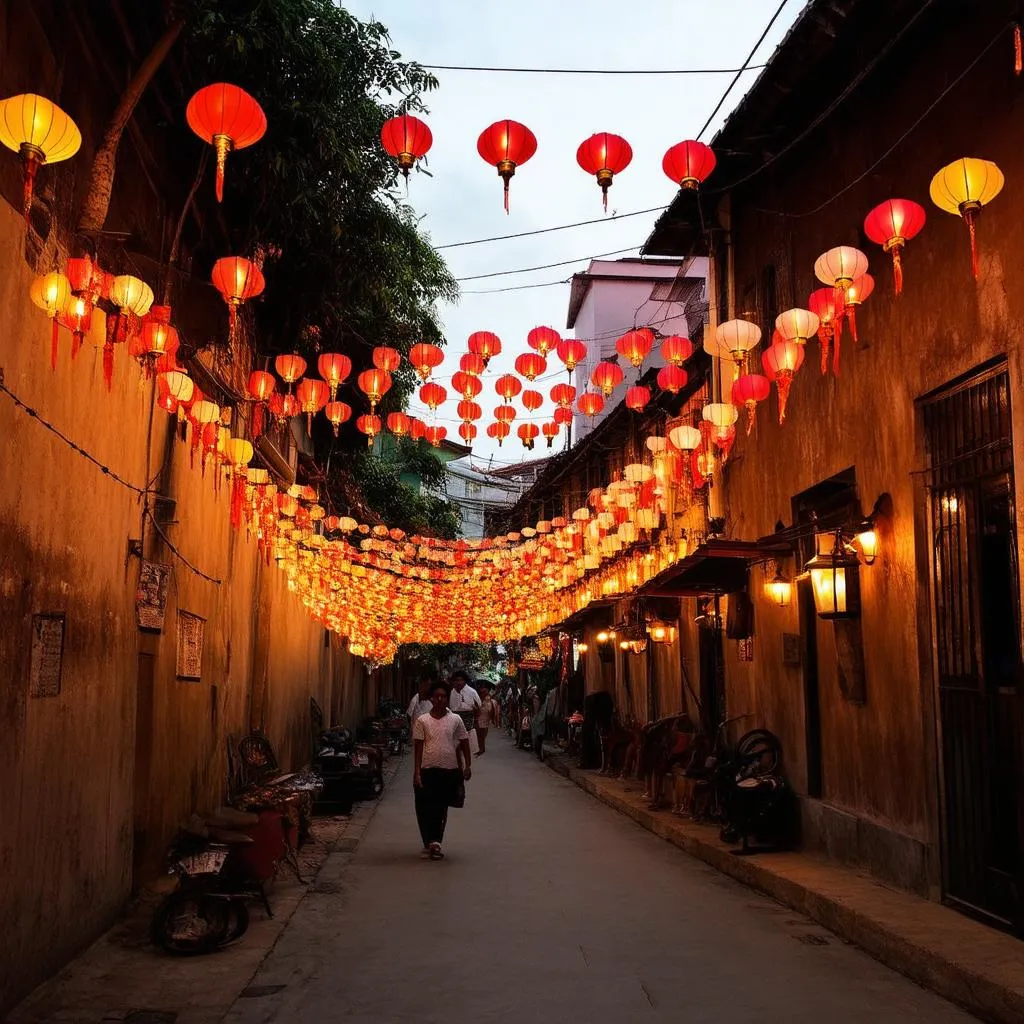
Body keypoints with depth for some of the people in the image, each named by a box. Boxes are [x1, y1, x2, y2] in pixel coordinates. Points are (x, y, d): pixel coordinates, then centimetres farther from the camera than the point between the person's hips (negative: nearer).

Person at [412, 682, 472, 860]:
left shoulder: (455, 720, 3)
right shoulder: (422, 721, 0)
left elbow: (464, 742, 10)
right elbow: (418, 747, -1)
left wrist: (468, 765, 4)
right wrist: (416, 773, -5)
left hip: (449, 771, 1)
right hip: (428, 770, -1)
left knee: (441, 809, 7)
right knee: (425, 809, 2)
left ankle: (435, 841, 17)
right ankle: (429, 843, 16)